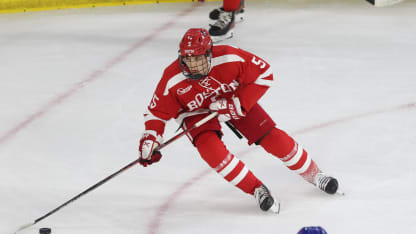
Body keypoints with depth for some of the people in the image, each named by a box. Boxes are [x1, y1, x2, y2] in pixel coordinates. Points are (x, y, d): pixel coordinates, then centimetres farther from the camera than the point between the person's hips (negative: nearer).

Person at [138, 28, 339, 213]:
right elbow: (158, 112, -14)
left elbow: (264, 74, -22)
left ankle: (313, 174, 18)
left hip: (234, 101, 0)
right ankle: (256, 189, -13)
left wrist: (238, 103, -26)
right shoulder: (172, 80, -29)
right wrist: (150, 140, -28)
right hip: (197, 112, 0)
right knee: (209, 147, -28)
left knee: (272, 137, -7)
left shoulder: (229, 58, -33)